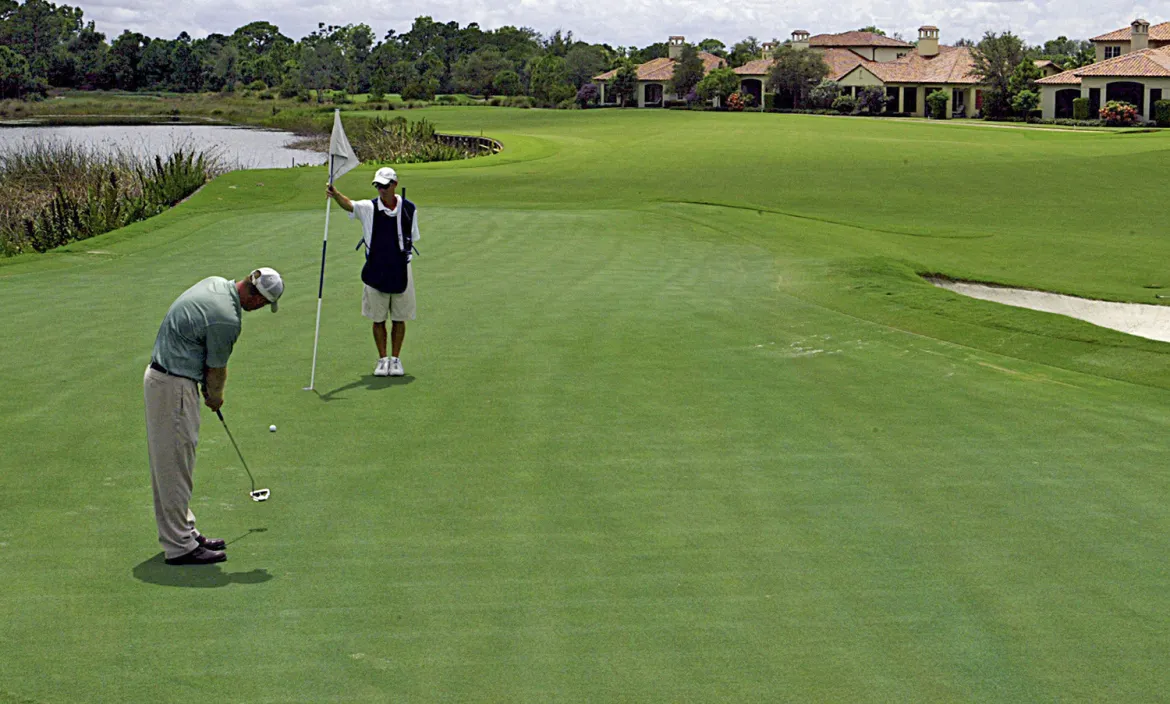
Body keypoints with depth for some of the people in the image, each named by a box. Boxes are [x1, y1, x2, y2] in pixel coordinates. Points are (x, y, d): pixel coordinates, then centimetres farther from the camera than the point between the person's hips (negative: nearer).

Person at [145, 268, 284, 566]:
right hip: (174, 387, -10)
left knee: (171, 463, 16)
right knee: (175, 465, -4)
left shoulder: (216, 283, 5)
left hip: (159, 376, 10)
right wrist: (215, 397, 11)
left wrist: (208, 389, 17)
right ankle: (179, 546, 2)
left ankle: (184, 532, 25)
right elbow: (217, 371, -9)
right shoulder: (227, 319, -23)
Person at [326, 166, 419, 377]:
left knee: (399, 318, 7)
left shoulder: (409, 208, -1)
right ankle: (383, 359, 18)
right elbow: (349, 204, -26)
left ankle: (396, 359, 19)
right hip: (375, 271, 0)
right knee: (378, 319, 7)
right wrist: (336, 195, -47)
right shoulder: (368, 208, -5)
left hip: (401, 270, 0)